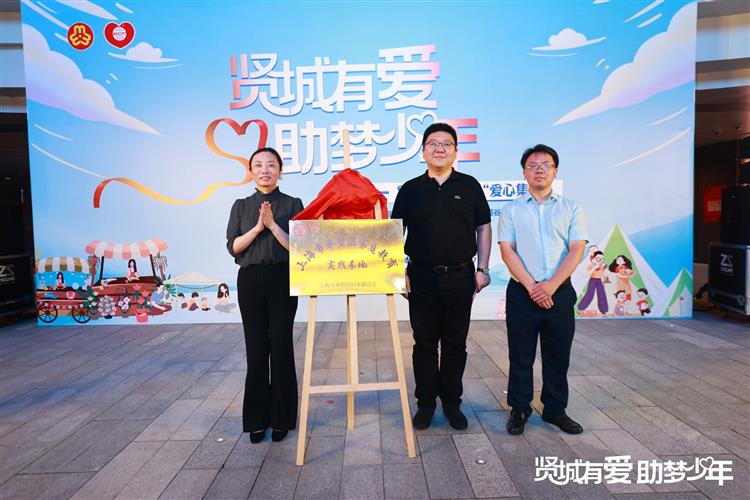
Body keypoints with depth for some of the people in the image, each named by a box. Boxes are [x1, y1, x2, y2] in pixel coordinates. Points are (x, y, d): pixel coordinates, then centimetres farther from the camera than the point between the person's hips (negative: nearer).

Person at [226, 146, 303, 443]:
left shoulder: (292, 204, 2)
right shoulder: (241, 206, 9)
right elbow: (233, 247, 1)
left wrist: (273, 224, -14)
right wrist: (257, 227, -11)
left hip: (282, 280, -2)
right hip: (250, 281, 2)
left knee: (281, 347, 2)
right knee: (256, 349, 7)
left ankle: (281, 418, 17)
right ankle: (257, 419, 20)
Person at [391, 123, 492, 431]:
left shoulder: (469, 186, 5)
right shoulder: (410, 190, 5)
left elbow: (483, 228, 7)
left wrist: (482, 269, 0)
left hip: (460, 276, 0)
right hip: (422, 277, 0)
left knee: (455, 343, 9)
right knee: (425, 342, 8)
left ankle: (452, 402, 23)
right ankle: (426, 402, 21)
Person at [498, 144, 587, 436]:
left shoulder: (571, 209, 8)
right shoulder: (511, 211, 6)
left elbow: (577, 250, -2)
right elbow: (507, 250, -4)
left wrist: (551, 285, -14)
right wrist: (531, 286, -14)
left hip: (560, 291, 1)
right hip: (522, 292, -1)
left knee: (558, 356, 10)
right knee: (520, 356, 6)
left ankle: (555, 410, 26)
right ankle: (519, 410, 20)